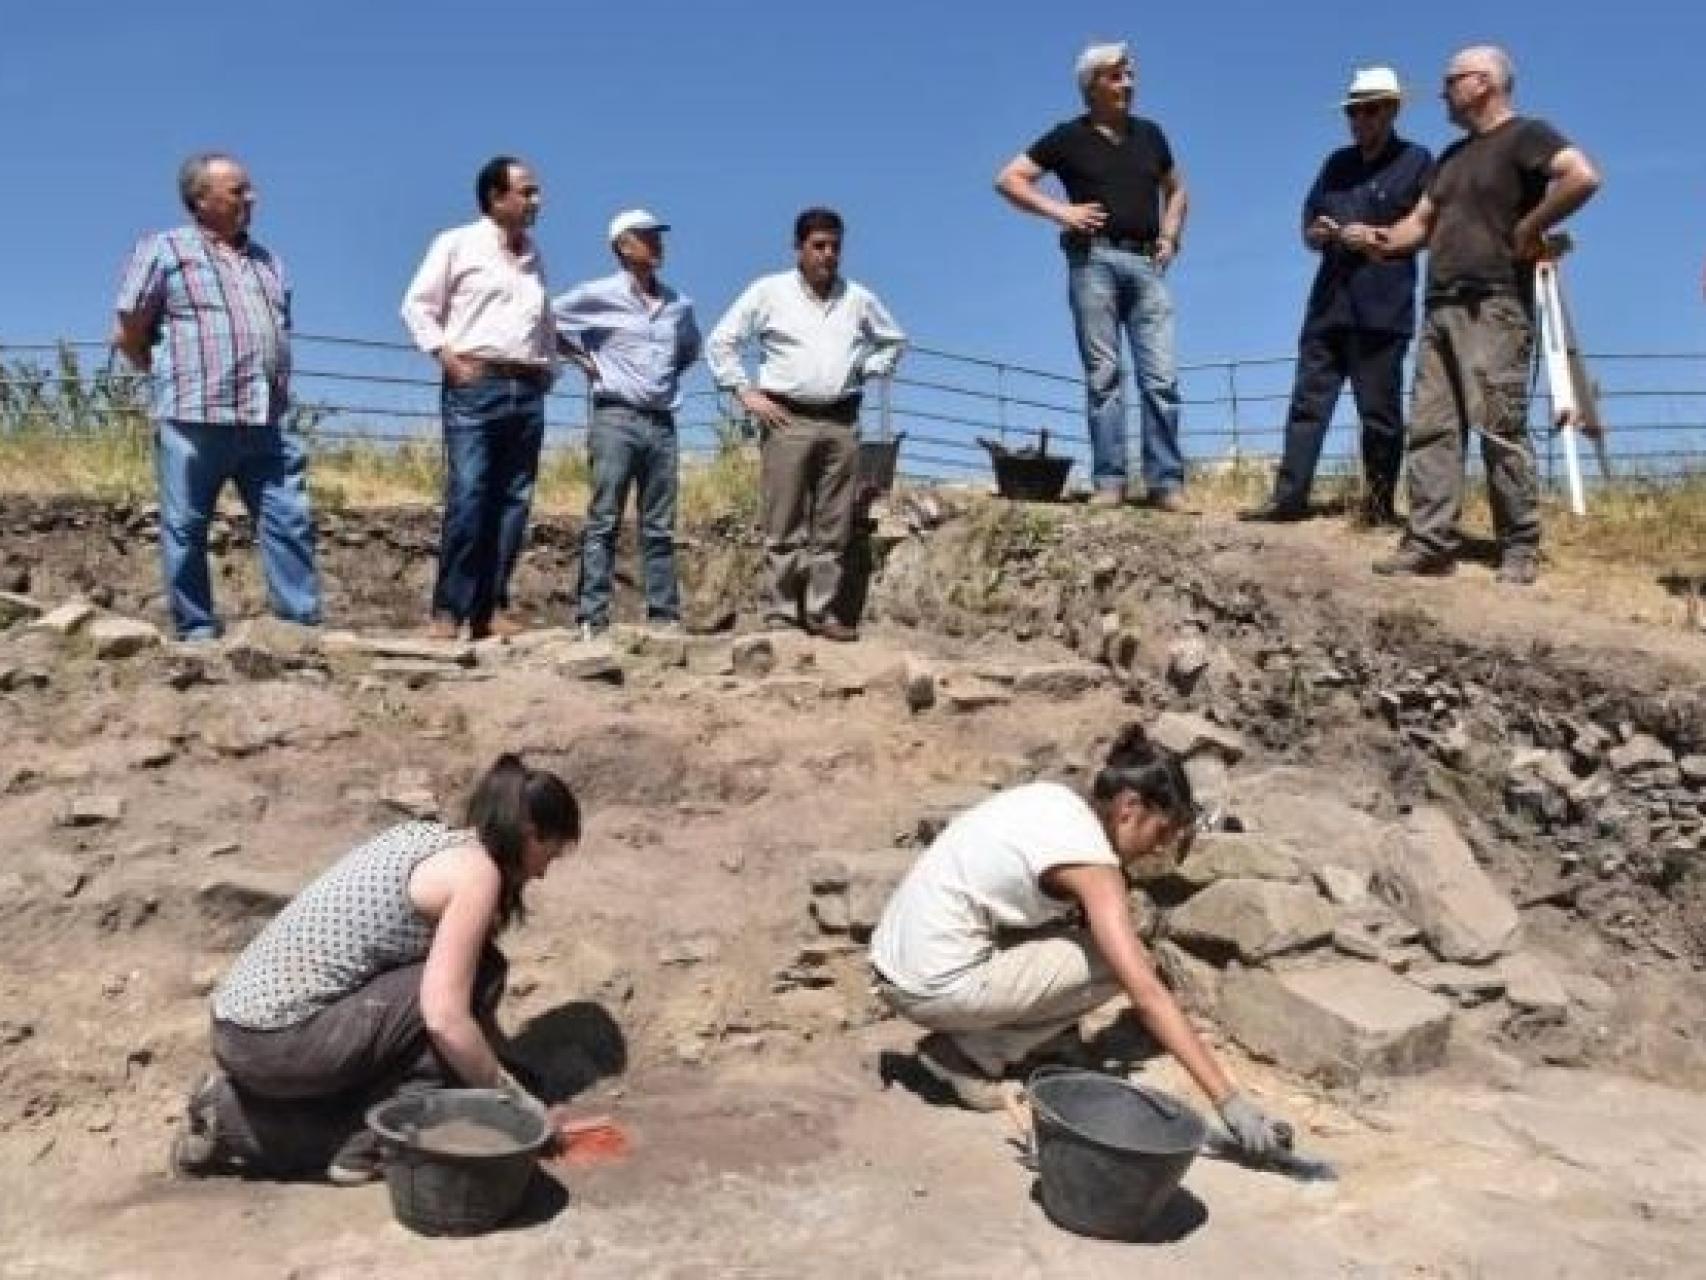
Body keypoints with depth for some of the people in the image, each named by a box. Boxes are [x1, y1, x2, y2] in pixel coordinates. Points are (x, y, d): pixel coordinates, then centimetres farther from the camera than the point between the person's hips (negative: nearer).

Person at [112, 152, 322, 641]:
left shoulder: (268, 260, 19)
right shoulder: (165, 250, 3)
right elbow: (129, 334, 3)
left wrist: (270, 388, 16)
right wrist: (177, 381, 10)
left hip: (268, 422, 5)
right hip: (194, 420, -4)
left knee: (290, 522, -2)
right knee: (187, 529, 1)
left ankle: (303, 624, 0)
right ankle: (198, 631, 8)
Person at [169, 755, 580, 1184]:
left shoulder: (426, 837, 14)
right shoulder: (476, 870, -12)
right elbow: (445, 1017, -19)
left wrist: (510, 1065, 24)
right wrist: (520, 1104, -6)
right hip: (280, 1044, -9)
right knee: (475, 970, -7)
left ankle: (236, 1120, 14)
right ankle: (368, 1145, -1)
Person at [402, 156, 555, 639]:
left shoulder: (534, 255, 20)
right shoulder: (457, 244, 4)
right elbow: (417, 305, 2)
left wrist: (547, 363, 17)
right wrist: (446, 356, -9)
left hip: (527, 390, 6)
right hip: (474, 386, -6)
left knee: (513, 502, 1)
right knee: (468, 496, -14)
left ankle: (491, 609, 5)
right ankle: (448, 610, -10)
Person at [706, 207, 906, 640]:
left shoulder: (858, 298, 13)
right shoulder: (769, 291, 4)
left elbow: (894, 340, 28)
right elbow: (720, 342, 4)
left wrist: (868, 371, 12)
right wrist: (745, 392, -3)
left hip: (842, 422, 4)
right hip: (789, 419, -3)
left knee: (833, 528, 2)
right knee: (785, 527, -5)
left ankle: (822, 612, 7)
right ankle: (781, 613, -1)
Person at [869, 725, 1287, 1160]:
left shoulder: (1050, 798, 6)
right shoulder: (1090, 860, -17)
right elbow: (1148, 994, -21)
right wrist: (1228, 1100, -19)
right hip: (934, 989, -8)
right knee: (1119, 964, -6)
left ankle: (970, 1043, 12)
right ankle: (970, 1052, -1)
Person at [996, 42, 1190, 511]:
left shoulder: (1149, 133, 18)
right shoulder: (1069, 136, 6)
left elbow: (1176, 190, 31)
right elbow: (1008, 178, 4)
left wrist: (1170, 236, 14)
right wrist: (1060, 211, -5)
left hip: (1147, 264, 3)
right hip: (1094, 260, -3)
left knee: (1161, 376, -6)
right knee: (1103, 375, -4)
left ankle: (1166, 482, -5)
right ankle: (1109, 481, -3)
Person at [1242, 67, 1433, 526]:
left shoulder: (1416, 161, 3)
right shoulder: (1337, 164, 18)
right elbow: (1307, 225, 19)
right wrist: (1318, 233, -4)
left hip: (1383, 308, -5)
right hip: (1329, 302, 5)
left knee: (1379, 410, 0)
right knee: (1308, 400, 1)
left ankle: (1380, 503, 8)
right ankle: (1289, 496, 2)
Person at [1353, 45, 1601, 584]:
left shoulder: (1525, 135, -2)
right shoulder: (1454, 155, 25)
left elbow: (1582, 176, -18)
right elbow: (1422, 222, 22)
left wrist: (1528, 228, -12)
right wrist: (1381, 239, 4)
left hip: (1495, 306, -8)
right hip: (1440, 306, 8)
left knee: (1500, 429, -9)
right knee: (1430, 427, 0)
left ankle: (1520, 549, -3)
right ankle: (1430, 542, 0)